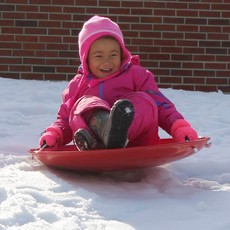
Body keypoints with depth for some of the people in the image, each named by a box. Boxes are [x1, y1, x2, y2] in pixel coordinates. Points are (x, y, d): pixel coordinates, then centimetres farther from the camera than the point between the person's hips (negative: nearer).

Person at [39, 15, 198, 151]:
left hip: (138, 142, 0)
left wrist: (181, 128, -9)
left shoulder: (136, 74, 20)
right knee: (85, 103, -23)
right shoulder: (77, 85, 25)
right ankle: (100, 126, -61)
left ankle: (117, 132, -60)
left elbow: (161, 106, 11)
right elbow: (64, 120, 23)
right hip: (94, 150, 0)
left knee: (144, 101, -25)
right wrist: (52, 137, -1)